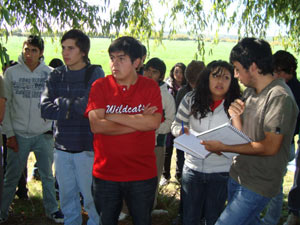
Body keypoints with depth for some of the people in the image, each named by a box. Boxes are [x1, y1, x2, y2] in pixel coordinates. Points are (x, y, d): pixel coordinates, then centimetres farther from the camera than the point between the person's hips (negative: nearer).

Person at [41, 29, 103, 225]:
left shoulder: (95, 75, -5)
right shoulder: (56, 76, 7)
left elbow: (88, 106, -20)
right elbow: (45, 109, -3)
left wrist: (61, 102, -8)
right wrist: (73, 107, -14)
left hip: (87, 148, -4)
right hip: (62, 147, 4)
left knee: (91, 197, 4)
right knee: (67, 198, 15)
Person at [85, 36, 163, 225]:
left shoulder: (150, 87, -2)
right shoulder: (100, 86, -2)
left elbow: (154, 123, -16)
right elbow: (96, 125, -15)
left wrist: (114, 117, -15)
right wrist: (138, 122, -13)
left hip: (143, 174, 0)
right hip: (105, 173, 0)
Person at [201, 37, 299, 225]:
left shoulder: (280, 97, -19)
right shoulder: (249, 92, 9)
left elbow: (270, 147, -23)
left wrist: (223, 147, -19)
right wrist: (235, 116, -9)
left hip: (258, 185, -8)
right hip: (238, 175, 8)